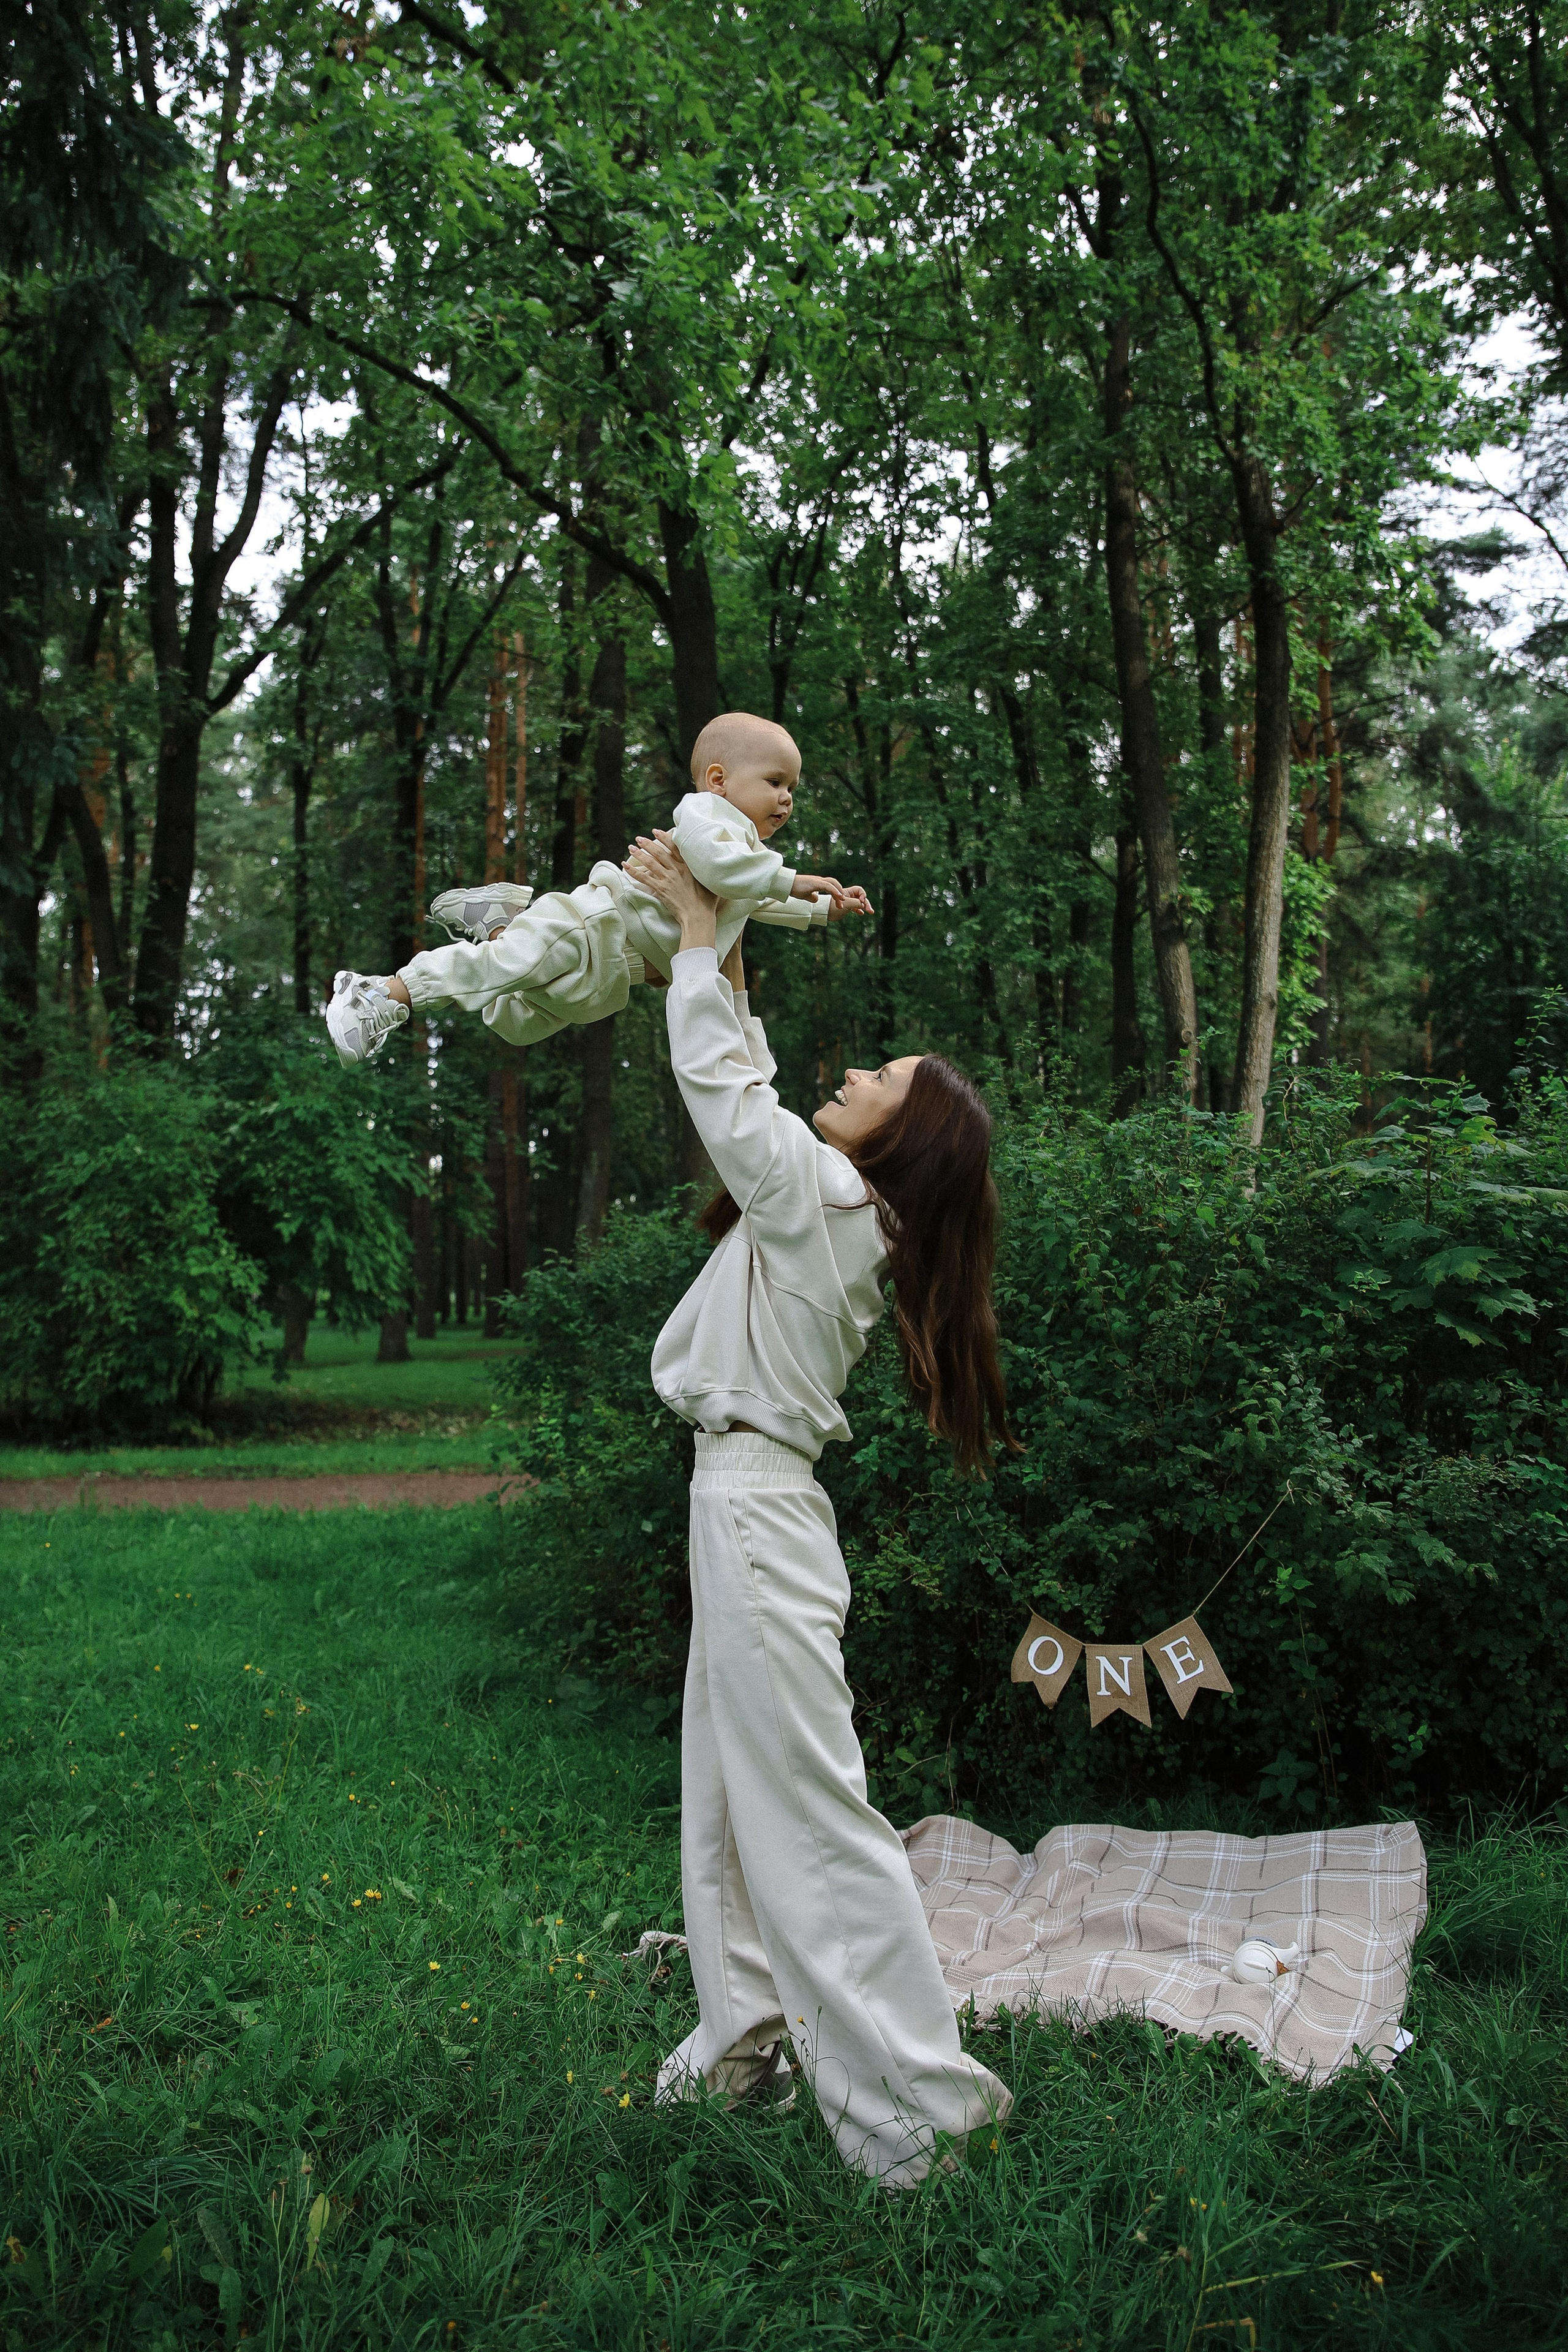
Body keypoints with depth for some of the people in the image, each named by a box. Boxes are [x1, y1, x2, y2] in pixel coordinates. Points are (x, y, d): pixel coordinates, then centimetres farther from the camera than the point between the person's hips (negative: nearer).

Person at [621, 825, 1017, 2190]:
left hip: (758, 1512, -10)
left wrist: (697, 922, 0)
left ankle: (918, 2097, -1)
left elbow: (718, 1080, -9)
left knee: (809, 1807, -7)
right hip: (746, 1505, 10)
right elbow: (746, 1090, 23)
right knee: (730, 1792, 16)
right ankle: (746, 2042, 27)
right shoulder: (833, 1207, 11)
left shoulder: (820, 1196, -13)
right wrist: (725, 967, 22)